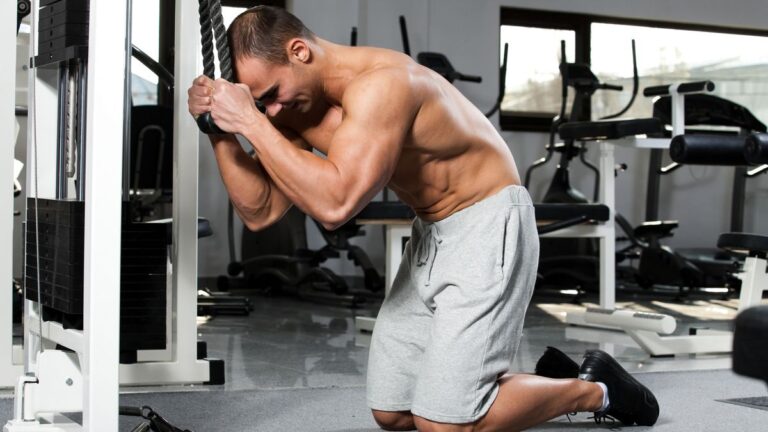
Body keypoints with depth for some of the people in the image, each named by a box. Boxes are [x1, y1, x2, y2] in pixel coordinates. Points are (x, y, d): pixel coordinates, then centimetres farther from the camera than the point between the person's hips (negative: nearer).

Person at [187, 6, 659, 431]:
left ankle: (593, 389, 11)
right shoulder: (300, 101, -2)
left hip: (488, 226, -9)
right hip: (429, 234, 9)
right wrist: (221, 132, -14)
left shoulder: (380, 83, -28)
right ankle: (544, 375, 26)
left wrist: (252, 124, -35)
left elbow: (335, 205, -39)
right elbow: (260, 211, -1)